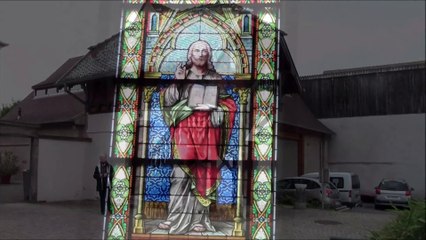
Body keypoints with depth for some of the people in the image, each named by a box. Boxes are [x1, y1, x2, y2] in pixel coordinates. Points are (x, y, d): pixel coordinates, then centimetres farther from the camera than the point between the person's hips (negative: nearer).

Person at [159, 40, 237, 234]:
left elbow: (228, 104, 10)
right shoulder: (181, 73, 10)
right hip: (184, 129, -1)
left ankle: (199, 219, 6)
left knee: (204, 174, 0)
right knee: (181, 172, -9)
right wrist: (177, 83, -10)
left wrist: (211, 107, -7)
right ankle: (176, 217, -3)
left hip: (207, 131, 1)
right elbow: (168, 101, 4)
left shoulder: (215, 78, 12)